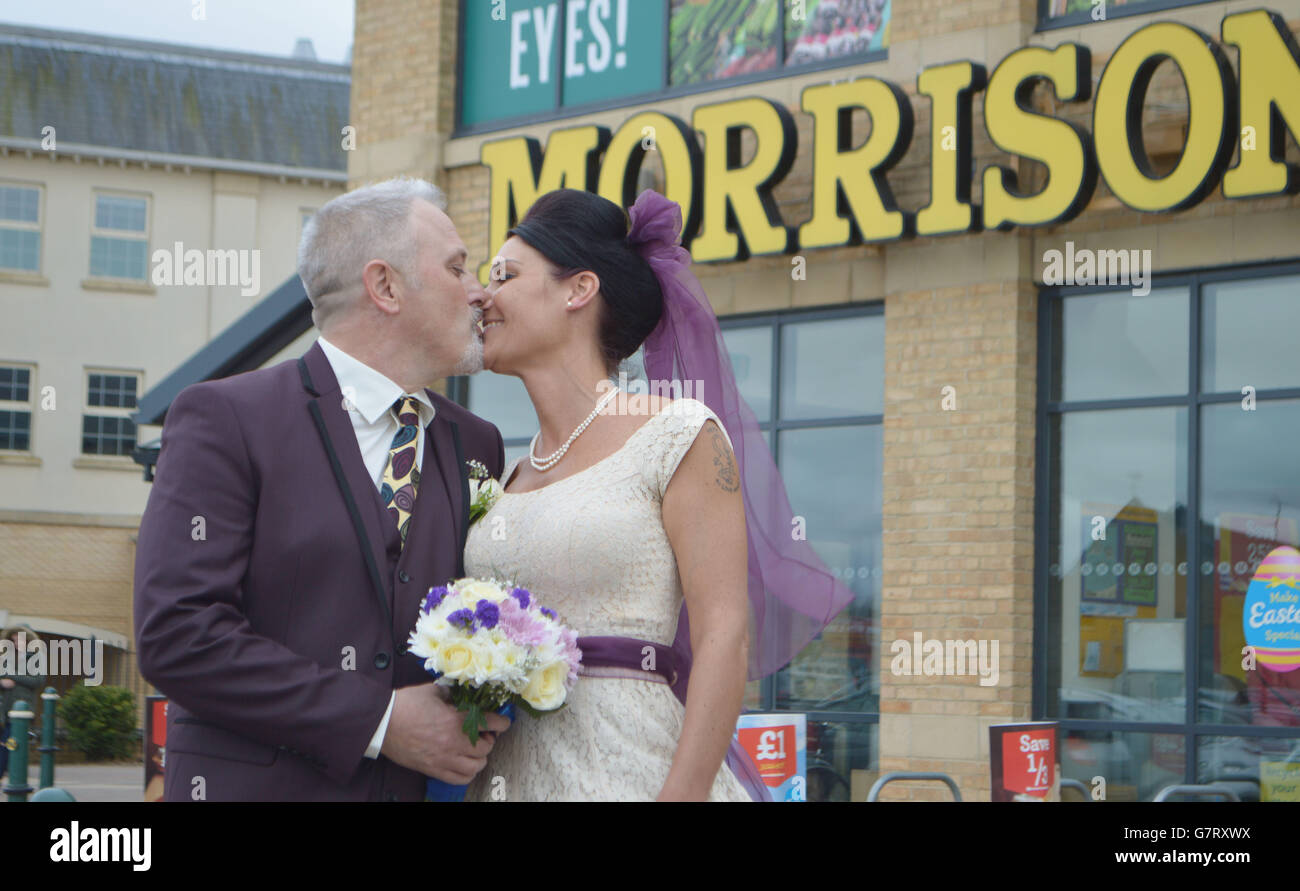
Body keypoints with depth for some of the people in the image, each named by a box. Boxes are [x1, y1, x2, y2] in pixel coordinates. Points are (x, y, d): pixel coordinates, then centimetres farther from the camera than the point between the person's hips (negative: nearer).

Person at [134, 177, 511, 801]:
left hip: (426, 782, 5)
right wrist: (379, 721, -17)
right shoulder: (225, 418, -6)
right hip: (260, 783, -5)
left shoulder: (475, 444, 11)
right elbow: (175, 635, -15)